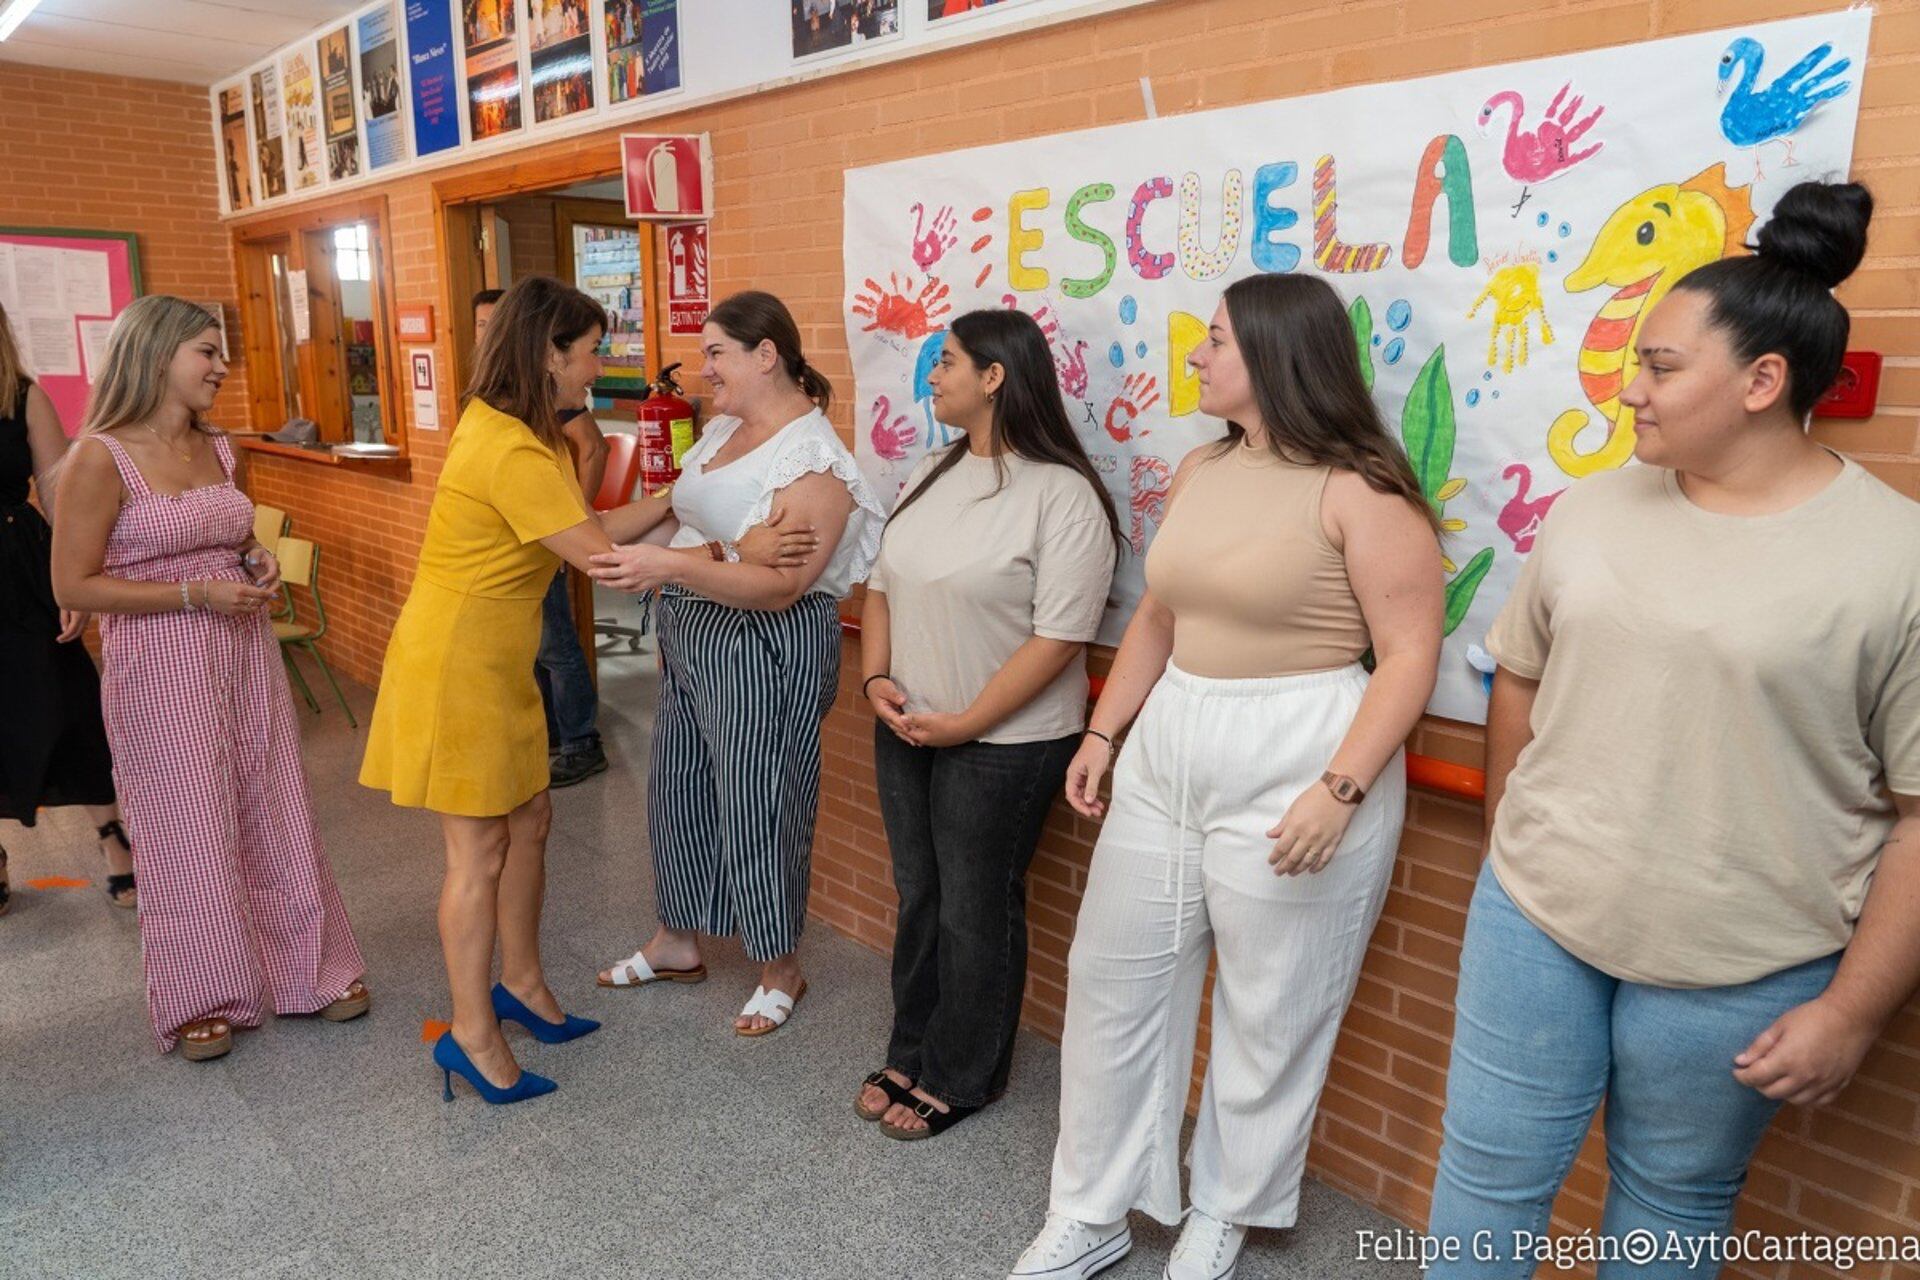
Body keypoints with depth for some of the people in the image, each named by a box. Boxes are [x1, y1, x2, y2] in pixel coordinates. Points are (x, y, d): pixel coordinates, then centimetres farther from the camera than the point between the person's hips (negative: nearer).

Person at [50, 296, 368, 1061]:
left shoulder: (217, 450, 7)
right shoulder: (100, 458, -12)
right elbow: (73, 586, -13)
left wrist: (258, 565, 1)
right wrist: (197, 595, -19)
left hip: (245, 654, 6)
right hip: (160, 669, -6)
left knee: (275, 817, 12)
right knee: (187, 832, 6)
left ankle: (307, 970, 27)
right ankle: (201, 999, 25)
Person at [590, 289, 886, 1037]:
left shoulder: (812, 458, -20)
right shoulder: (724, 427, 6)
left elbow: (779, 587, -27)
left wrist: (671, 568, -37)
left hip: (765, 647, -9)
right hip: (694, 637, 9)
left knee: (756, 805, 4)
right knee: (679, 788, 19)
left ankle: (781, 970, 26)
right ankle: (678, 943, 40)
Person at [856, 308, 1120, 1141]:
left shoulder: (1062, 494, -16)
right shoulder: (934, 474, 8)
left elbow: (1059, 637, -20)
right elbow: (883, 584, 12)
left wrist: (967, 724, -19)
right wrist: (876, 679, -3)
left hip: (1001, 744, -7)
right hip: (905, 730, 7)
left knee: (975, 912, 8)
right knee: (918, 899, 18)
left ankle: (961, 1078, 28)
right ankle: (912, 1054, 37)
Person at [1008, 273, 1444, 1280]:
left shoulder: (1358, 489, -13)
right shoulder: (1198, 471, 9)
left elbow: (1410, 657, -15)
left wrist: (1339, 788, -23)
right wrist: (1102, 731, 13)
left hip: (1297, 762, -7)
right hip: (1166, 751, 8)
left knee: (1268, 1015, 10)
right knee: (1111, 979, 13)